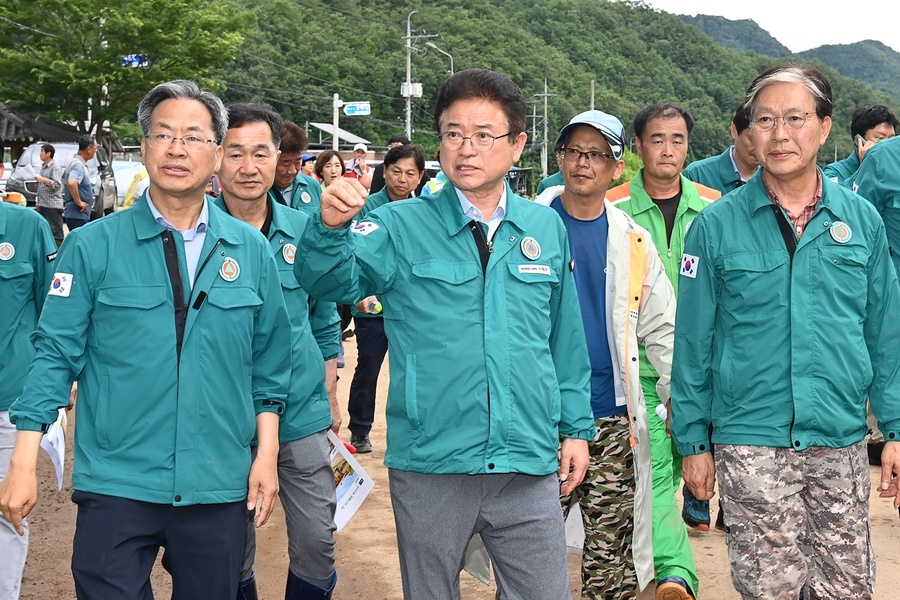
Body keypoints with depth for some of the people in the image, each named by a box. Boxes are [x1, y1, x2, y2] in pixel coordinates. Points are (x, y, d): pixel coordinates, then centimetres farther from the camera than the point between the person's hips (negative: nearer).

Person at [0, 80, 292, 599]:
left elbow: (270, 362, 10)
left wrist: (267, 456, 6)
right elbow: (56, 355, -2)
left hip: (219, 487, 3)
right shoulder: (93, 246, -3)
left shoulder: (251, 250, 4)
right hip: (116, 485, -2)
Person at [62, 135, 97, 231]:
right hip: (77, 215, -10)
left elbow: (64, 179, 31)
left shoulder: (74, 162, 14)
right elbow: (72, 183, -36)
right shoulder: (78, 165, -18)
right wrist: (78, 201, -24)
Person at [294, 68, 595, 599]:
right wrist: (332, 226, -37)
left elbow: (565, 338, 13)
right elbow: (328, 281, -17)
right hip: (430, 467, -1)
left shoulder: (545, 228, 6)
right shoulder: (402, 226, -3)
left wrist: (576, 427, 13)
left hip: (530, 466, 2)